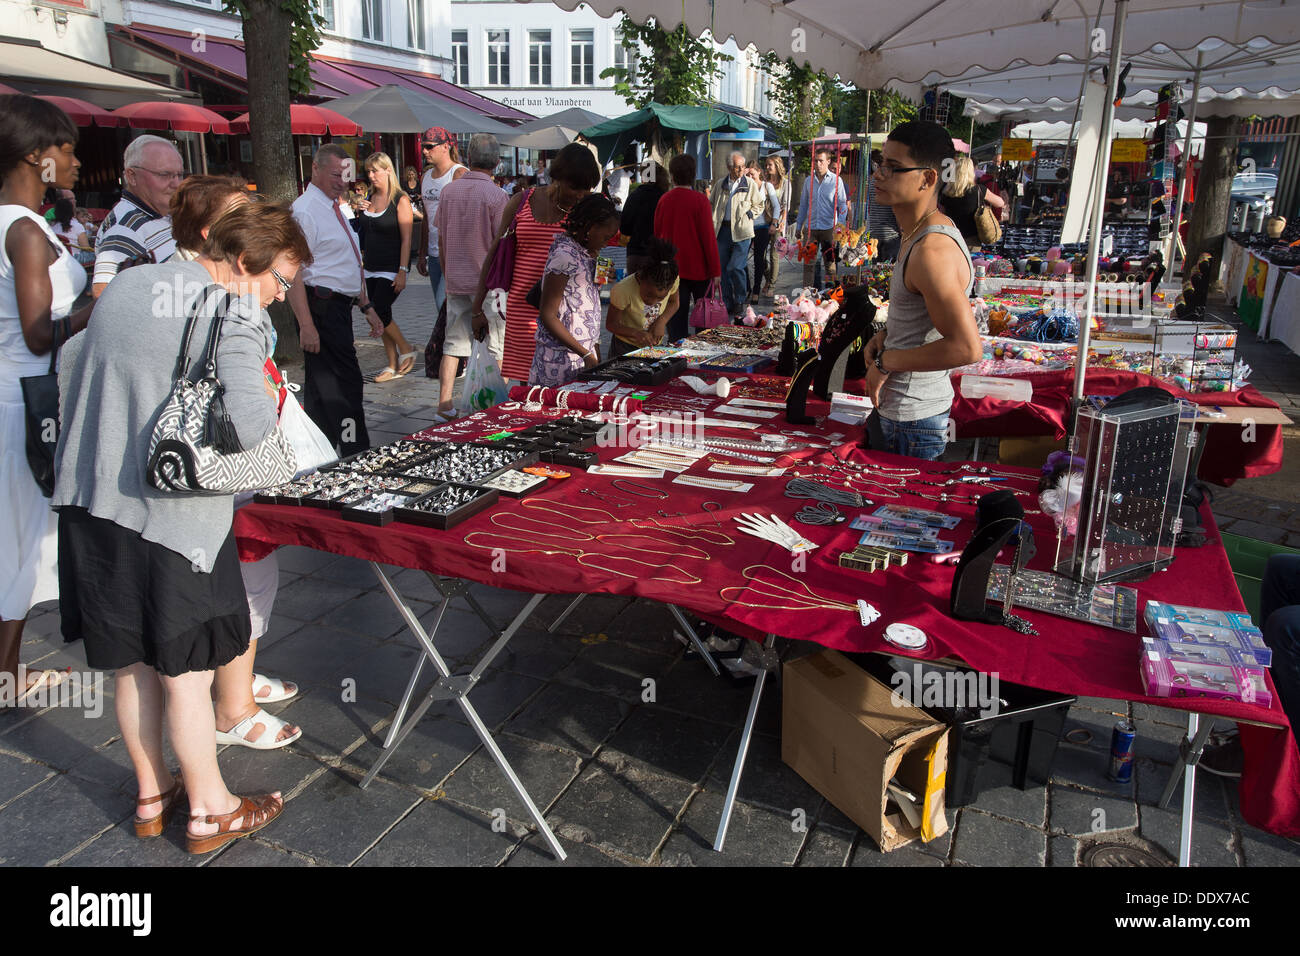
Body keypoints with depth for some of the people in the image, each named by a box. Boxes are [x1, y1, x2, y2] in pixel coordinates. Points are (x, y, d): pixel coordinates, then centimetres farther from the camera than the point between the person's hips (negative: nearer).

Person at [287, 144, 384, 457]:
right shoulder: (304, 211, -12)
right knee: (345, 383, -10)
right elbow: (292, 272, -19)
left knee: (322, 386, 14)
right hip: (321, 308, -10)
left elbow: (351, 267, 26)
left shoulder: (334, 208, 19)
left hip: (339, 307, 10)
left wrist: (367, 307, 24)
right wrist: (306, 325, -24)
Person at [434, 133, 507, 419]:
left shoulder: (448, 191, 4)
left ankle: (444, 405, 9)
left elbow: (441, 240, 9)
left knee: (453, 344, 9)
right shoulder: (496, 195, -10)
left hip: (456, 281, 4)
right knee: (499, 346, 5)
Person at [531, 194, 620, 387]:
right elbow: (548, 316, -16)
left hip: (585, 351, 9)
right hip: (562, 359, -9)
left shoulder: (585, 253, 13)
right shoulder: (565, 255, -15)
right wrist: (586, 355, -16)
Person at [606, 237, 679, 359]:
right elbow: (611, 324, -19)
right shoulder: (623, 290, -29)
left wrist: (662, 321, -17)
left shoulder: (673, 280, -18)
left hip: (654, 344, 4)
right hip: (625, 347, -3)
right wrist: (636, 333, -36)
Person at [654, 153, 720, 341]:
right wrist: (715, 270, -7)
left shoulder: (664, 200, 0)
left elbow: (657, 235, 8)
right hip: (698, 268, -3)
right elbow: (708, 236, -11)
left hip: (672, 267, 3)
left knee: (676, 314, 7)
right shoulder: (700, 200, -11)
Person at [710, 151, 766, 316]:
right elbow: (711, 203, 19)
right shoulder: (719, 184, 10)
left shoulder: (751, 184, 3)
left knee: (735, 267, -13)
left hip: (741, 231, -3)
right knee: (723, 268, 6)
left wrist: (748, 216, -4)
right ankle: (728, 303, 16)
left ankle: (740, 301, 6)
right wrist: (714, 221, 5)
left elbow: (759, 205, 11)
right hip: (723, 230, 4)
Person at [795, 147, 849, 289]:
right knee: (808, 263, 3)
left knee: (830, 262, 2)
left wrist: (841, 226, -9)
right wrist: (798, 226, 14)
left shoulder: (836, 180, 0)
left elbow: (842, 204, 0)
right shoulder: (809, 180, 9)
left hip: (829, 228, -3)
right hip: (810, 228, 3)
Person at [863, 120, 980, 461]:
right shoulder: (915, 234, 8)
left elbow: (967, 348, -31)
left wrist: (886, 362, -21)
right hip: (894, 407, 10)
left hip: (912, 421, -10)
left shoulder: (933, 250, -24)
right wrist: (885, 335, 6)